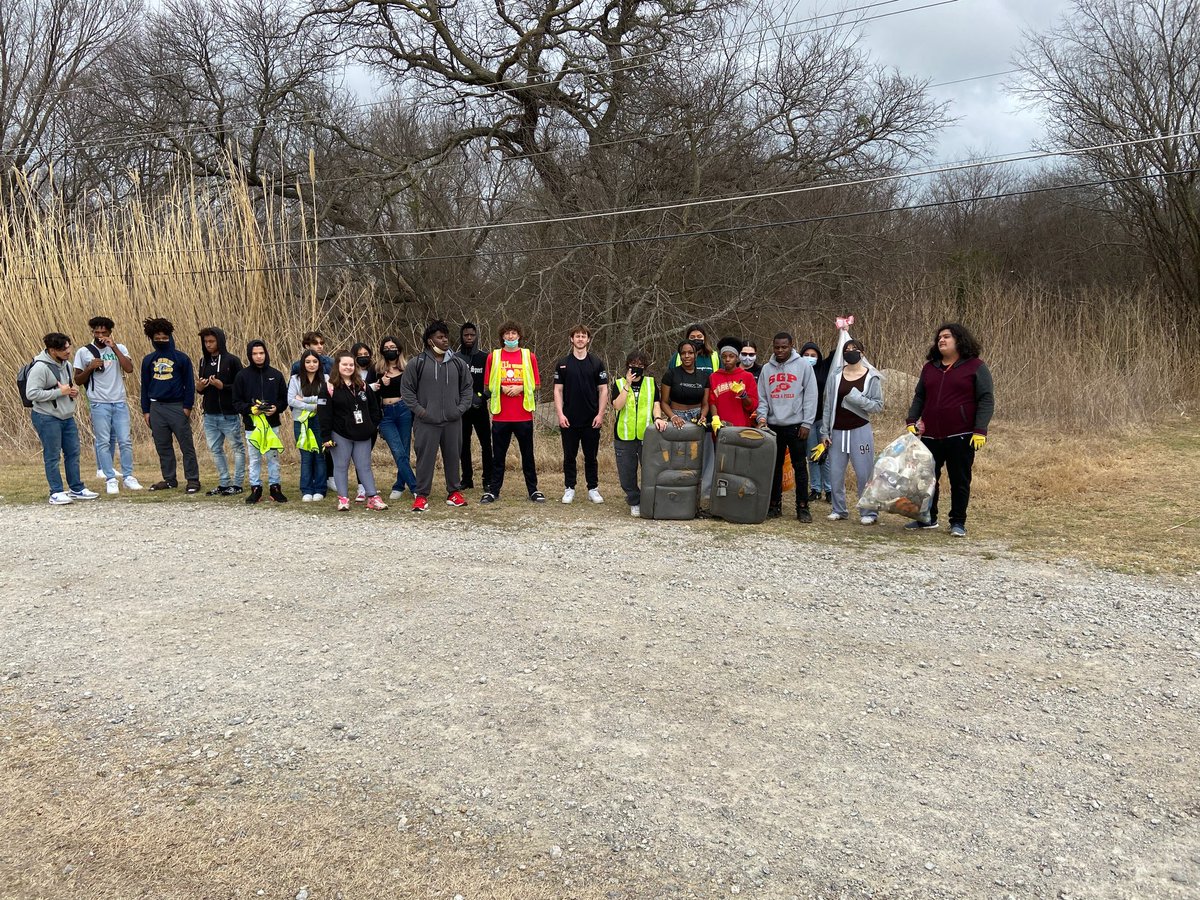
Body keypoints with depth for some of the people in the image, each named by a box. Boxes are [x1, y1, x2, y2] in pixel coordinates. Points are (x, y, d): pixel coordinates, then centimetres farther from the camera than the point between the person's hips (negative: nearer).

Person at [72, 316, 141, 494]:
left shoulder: (119, 349, 6)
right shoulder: (83, 352, 4)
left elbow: (129, 368, -11)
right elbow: (78, 380, 6)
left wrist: (114, 347, -13)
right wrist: (90, 368, -11)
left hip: (120, 402, 1)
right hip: (99, 404, -1)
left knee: (125, 440, 1)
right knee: (103, 442, -1)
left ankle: (128, 477, 9)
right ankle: (111, 479, 3)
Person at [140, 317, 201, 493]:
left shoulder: (181, 358, -1)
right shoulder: (148, 360, 10)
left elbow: (189, 384, -1)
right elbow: (145, 386, 15)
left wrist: (187, 407, -8)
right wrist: (146, 411, 10)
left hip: (177, 407, -4)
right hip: (156, 408, 4)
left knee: (187, 446, -3)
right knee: (163, 447, 9)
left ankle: (193, 480, 1)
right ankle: (169, 480, 18)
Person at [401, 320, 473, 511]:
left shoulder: (459, 363, 7)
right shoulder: (417, 363, -1)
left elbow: (467, 388, 14)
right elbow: (406, 389, 2)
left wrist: (461, 407, 1)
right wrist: (418, 409, -6)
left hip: (453, 421, 3)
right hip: (426, 422, -3)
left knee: (453, 457, 10)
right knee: (426, 458, 0)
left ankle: (454, 492, 24)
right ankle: (421, 495, 8)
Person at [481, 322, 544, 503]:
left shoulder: (529, 356, 5)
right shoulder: (493, 356, 6)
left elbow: (536, 384, 6)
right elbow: (488, 385, 8)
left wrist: (520, 388, -11)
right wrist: (502, 389, -10)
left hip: (524, 415, 0)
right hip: (500, 415, 0)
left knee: (528, 454, 6)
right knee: (498, 455, 6)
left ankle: (533, 490, 14)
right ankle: (493, 490, 14)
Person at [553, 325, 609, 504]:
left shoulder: (597, 363, 4)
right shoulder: (563, 363, 4)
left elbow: (603, 390, 3)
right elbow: (558, 390, 3)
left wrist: (600, 414, -6)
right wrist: (560, 414, -7)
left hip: (592, 420, 0)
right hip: (569, 420, 0)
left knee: (591, 457, 7)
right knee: (569, 457, 7)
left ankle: (593, 489, 16)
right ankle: (569, 489, 15)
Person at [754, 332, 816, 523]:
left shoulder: (803, 366, 0)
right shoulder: (767, 368, 9)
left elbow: (810, 397, -3)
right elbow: (762, 397, 10)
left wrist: (807, 423, -9)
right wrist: (762, 417, -7)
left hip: (796, 425, -3)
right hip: (773, 425, 3)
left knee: (800, 467, 0)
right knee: (775, 466, 8)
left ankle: (802, 507, 5)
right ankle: (775, 505, 16)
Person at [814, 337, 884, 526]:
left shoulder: (871, 377, -1)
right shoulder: (836, 375, 4)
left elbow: (878, 406, -3)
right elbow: (828, 405, 6)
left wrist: (856, 398, -18)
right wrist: (824, 432, 5)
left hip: (860, 430, -3)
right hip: (837, 431, 3)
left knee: (864, 473, -2)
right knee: (835, 473, 7)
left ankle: (869, 512, 8)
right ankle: (839, 510, 21)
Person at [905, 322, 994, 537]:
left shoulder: (976, 367, -2)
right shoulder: (930, 367, 14)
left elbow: (986, 400, -6)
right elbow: (919, 397, 18)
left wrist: (980, 431, -14)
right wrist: (911, 421, 5)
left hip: (961, 437, -5)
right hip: (931, 436, 5)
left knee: (960, 481, 3)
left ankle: (958, 523, 13)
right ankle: (928, 518, 22)